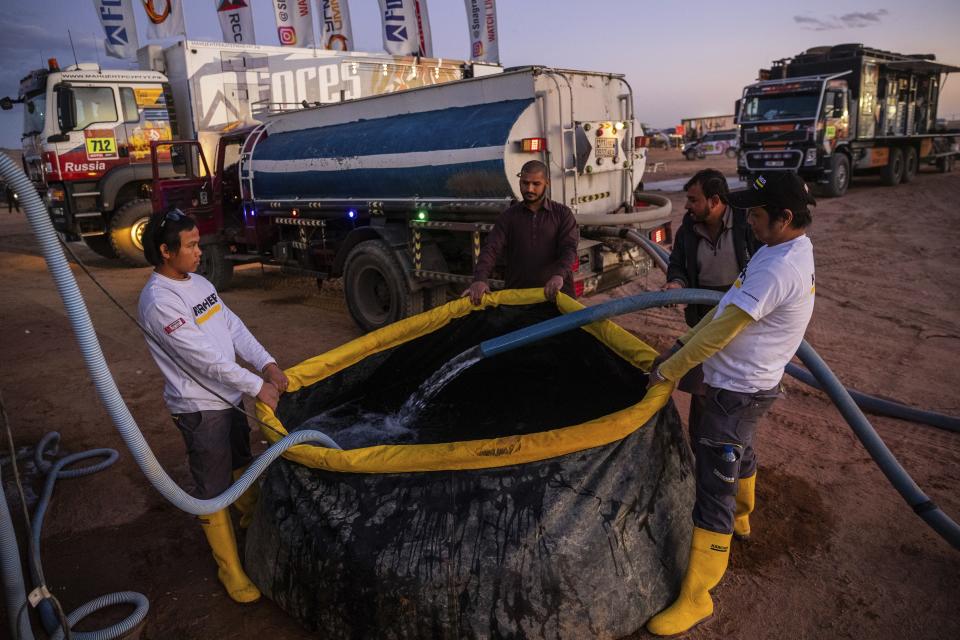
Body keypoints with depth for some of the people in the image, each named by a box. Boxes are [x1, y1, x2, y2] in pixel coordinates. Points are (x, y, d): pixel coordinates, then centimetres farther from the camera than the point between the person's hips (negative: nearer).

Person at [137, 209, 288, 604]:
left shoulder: (198, 283, 5)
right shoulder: (159, 301, -23)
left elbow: (234, 327, 4)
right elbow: (203, 357, -26)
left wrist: (267, 364, -8)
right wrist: (256, 387, -21)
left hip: (227, 397, 9)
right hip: (199, 409, -9)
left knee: (245, 467, 26)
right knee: (213, 492, 4)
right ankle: (230, 569, 19)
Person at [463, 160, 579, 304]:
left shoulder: (562, 214, 4)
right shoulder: (509, 216, 7)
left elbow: (569, 248, -9)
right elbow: (491, 248, -5)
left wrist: (559, 275, -30)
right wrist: (480, 279, -23)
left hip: (555, 294, -1)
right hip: (517, 294, 1)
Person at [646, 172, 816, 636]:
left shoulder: (777, 269, -28)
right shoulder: (789, 250, 5)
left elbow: (721, 331, -24)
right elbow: (729, 307, 10)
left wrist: (668, 370, -15)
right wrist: (687, 340, 7)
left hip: (738, 390, -10)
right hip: (743, 384, 10)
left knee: (714, 487, -6)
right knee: (737, 452, 32)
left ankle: (696, 597, 4)